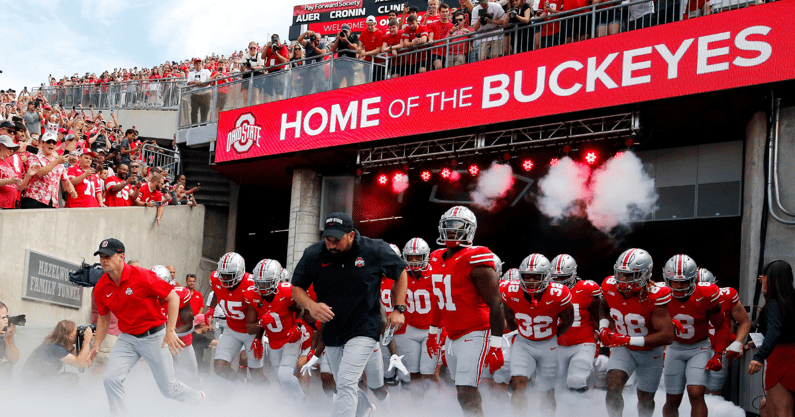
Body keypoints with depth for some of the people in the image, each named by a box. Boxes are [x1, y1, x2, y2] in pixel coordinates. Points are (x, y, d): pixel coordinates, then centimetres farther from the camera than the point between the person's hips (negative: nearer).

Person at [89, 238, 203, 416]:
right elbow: (104, 318, 13)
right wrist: (96, 345, 4)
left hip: (154, 336, -5)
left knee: (169, 388, 4)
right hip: (127, 339, 5)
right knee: (111, 379, -14)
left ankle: (199, 399, 32)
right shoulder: (101, 288, -3)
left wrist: (170, 331, -21)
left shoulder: (142, 276, -20)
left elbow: (173, 298, -16)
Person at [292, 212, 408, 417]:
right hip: (331, 332, 5)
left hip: (363, 330, -4)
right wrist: (311, 305, -20)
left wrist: (398, 310, -3)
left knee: (346, 383, -18)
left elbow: (400, 272, 3)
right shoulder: (313, 255, -8)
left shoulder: (374, 250, -13)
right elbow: (297, 287, 2)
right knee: (345, 385, 18)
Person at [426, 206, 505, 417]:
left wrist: (496, 346, -20)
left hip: (475, 334, -8)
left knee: (466, 393, -15)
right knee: (463, 393, 13)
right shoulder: (437, 259, 9)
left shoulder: (476, 261, -16)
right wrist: (433, 332, 28)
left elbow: (495, 306, -16)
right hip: (452, 337, 8)